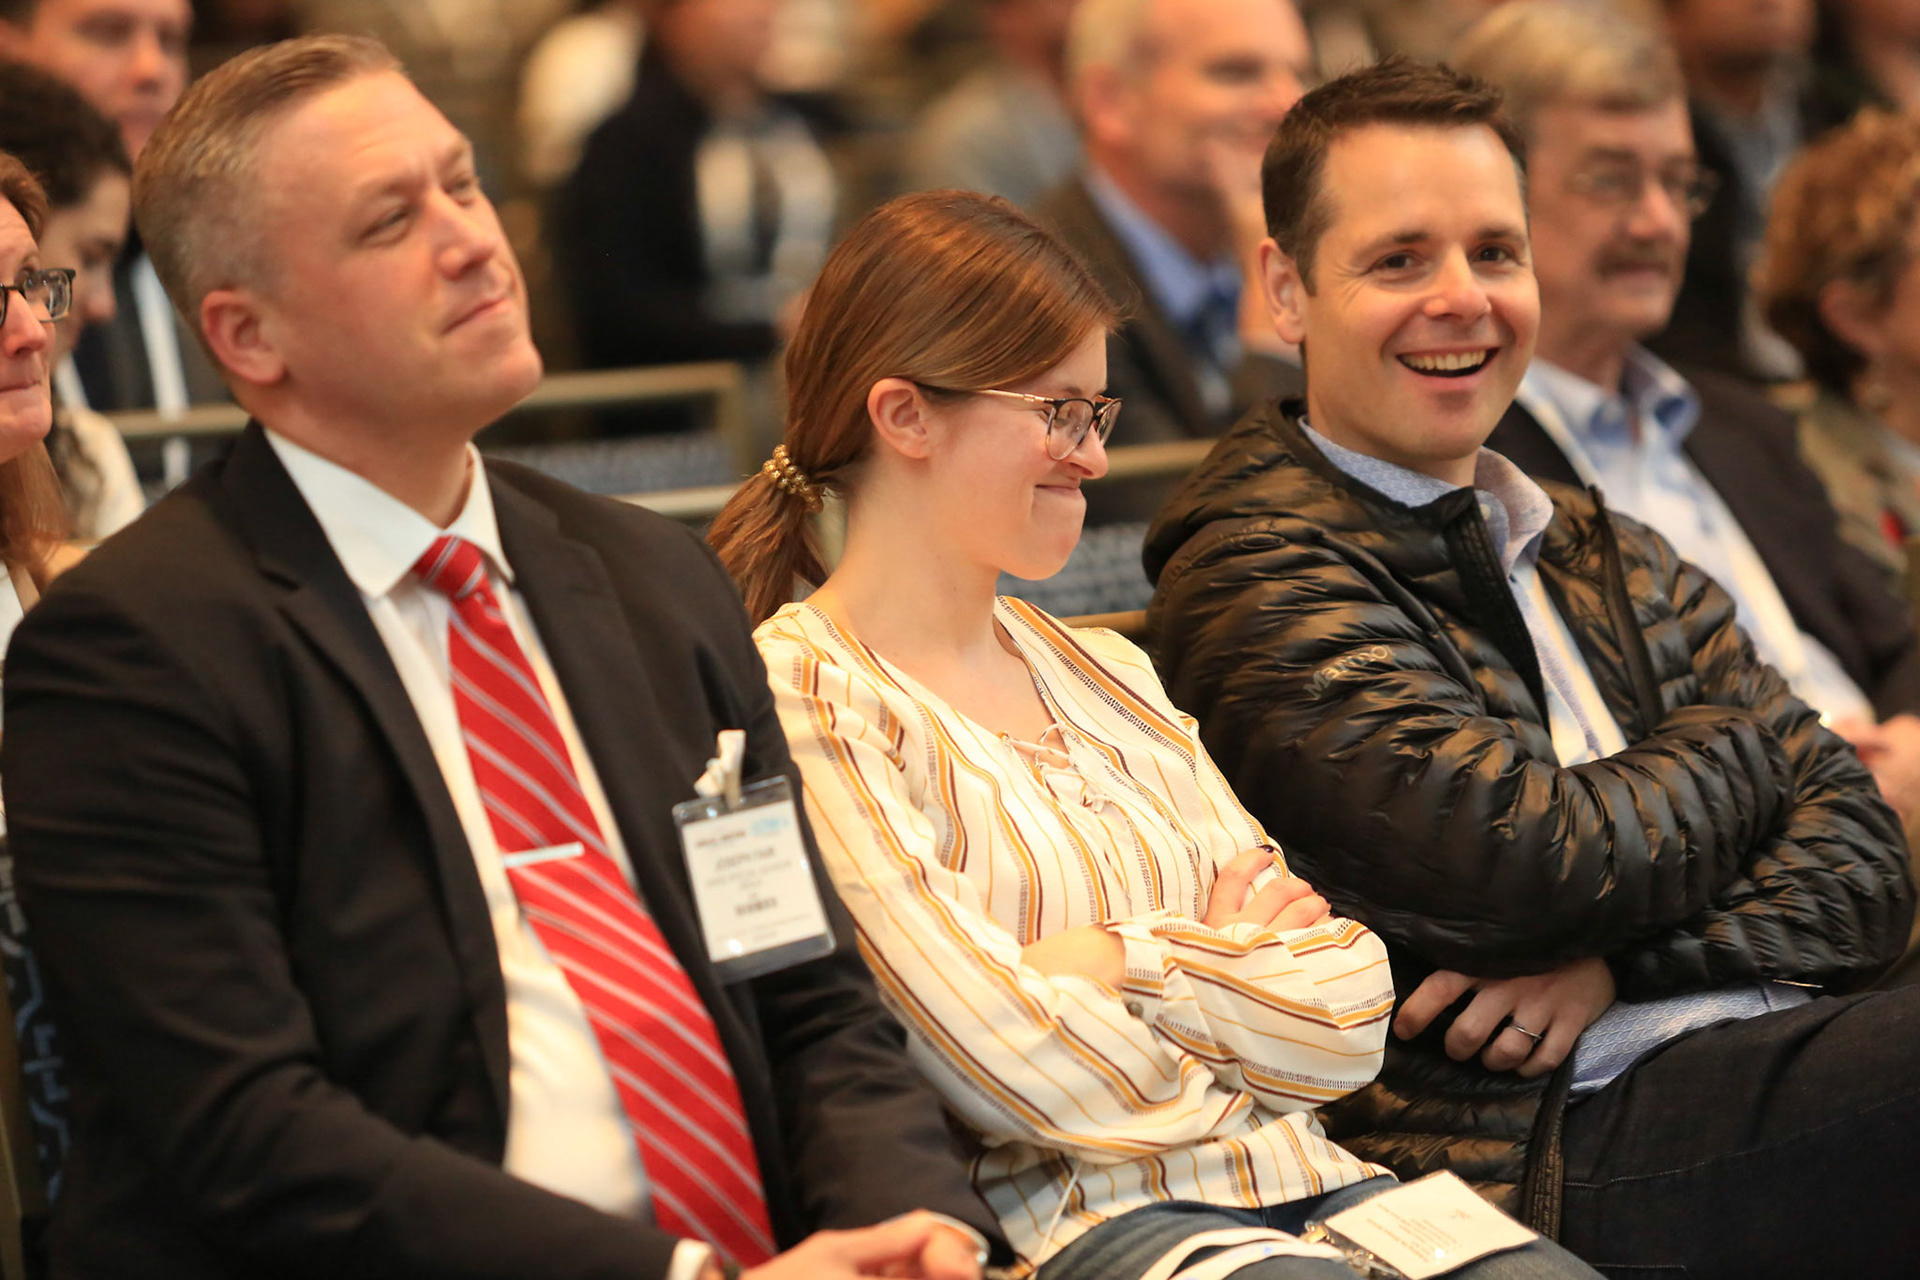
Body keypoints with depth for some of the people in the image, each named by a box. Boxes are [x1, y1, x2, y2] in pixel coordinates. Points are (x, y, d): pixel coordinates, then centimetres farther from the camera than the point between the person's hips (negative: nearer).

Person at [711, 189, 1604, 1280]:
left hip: (1315, 1186, 7)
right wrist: (1222, 958, 7)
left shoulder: (1105, 671, 21)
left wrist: (1123, 960, -3)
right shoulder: (800, 706, -3)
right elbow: (1032, 1078, -11)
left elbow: (1350, 1021, 12)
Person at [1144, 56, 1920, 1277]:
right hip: (1551, 1146, -7)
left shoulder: (1618, 566, 23)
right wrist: (1738, 746, 8)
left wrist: (1624, 958, -6)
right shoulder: (1254, 573, -2)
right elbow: (1547, 863, -12)